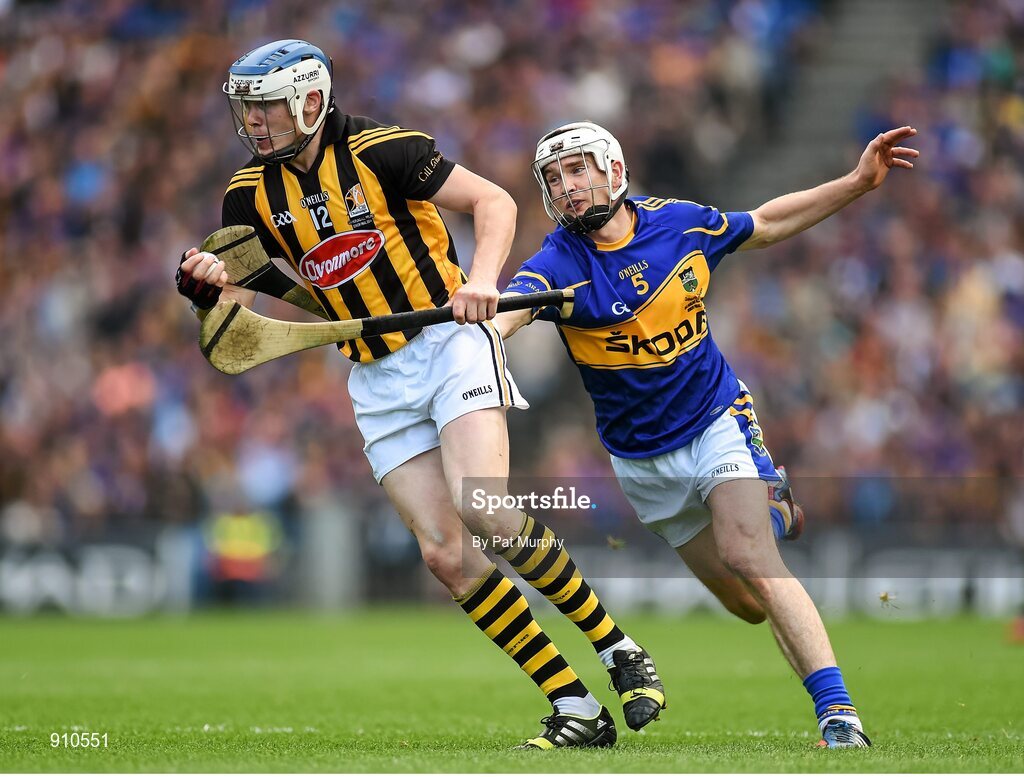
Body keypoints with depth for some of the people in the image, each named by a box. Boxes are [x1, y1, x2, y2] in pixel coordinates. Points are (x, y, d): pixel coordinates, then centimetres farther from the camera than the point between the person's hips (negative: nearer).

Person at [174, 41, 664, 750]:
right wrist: (208, 288, -19)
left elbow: (494, 201, -7)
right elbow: (237, 313, 4)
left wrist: (482, 279, -23)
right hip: (379, 380, 5)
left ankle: (619, 651, -7)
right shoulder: (252, 194, 5)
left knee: (483, 512, -24)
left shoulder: (379, 150, -9)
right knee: (446, 552, -7)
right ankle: (576, 709, 0)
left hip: (450, 340, -5)